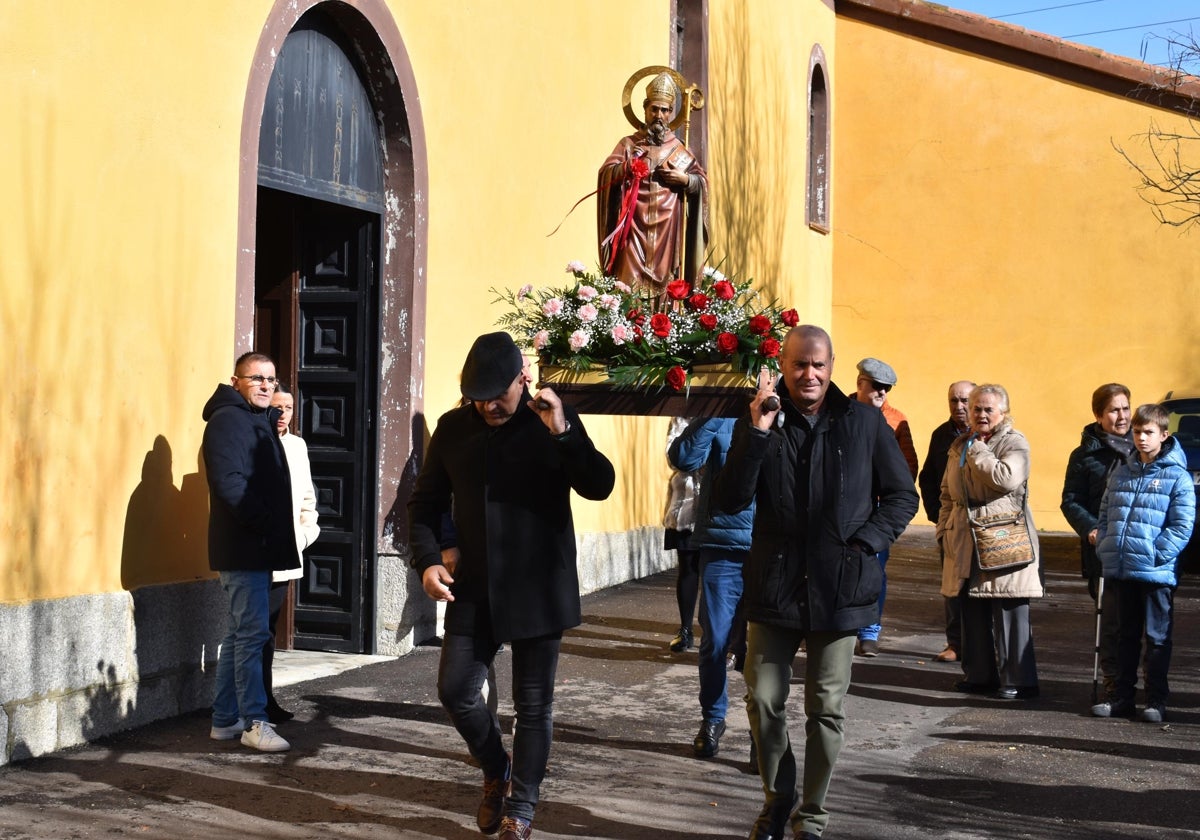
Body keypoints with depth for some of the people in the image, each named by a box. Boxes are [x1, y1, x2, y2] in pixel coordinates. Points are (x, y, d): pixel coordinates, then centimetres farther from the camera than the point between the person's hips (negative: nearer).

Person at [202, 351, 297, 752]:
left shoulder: (260, 420, 20)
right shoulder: (228, 420, -10)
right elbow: (229, 482, -20)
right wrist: (263, 524, -19)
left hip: (257, 548, 10)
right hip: (245, 548, -10)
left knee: (241, 633, 13)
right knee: (252, 632, -8)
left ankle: (225, 719, 19)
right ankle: (254, 722, -5)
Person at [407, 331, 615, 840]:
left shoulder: (554, 422, -5)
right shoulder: (453, 428, 2)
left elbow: (599, 486, -14)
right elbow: (425, 502, 9)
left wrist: (564, 434, -27)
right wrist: (427, 559, -7)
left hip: (538, 590, -3)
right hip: (473, 589, 3)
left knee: (533, 705, 4)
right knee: (455, 690, 3)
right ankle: (496, 773, 30)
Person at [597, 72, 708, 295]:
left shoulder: (679, 149, 13)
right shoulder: (629, 143, 10)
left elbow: (702, 181, 12)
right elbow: (605, 172, -2)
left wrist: (685, 179, -8)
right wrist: (625, 168, -22)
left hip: (667, 228, 1)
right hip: (635, 227, -1)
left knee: (664, 282, -2)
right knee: (633, 283, -10)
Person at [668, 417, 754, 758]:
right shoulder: (721, 418, 4)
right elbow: (683, 459, -9)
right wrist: (712, 415, -17)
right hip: (722, 547, 0)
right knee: (715, 642, 6)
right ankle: (712, 720, 25)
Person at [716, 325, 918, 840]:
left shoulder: (865, 422, 0)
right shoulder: (758, 422, 0)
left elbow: (902, 496, 7)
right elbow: (730, 502, -8)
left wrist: (864, 543, -7)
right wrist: (757, 435, -18)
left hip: (839, 589, -1)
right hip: (774, 586, 1)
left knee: (826, 709, 6)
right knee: (763, 700, 4)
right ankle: (777, 798, 29)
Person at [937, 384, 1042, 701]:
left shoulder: (1015, 443, -4)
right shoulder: (960, 446, 17)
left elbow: (1007, 478, -23)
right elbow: (947, 493, 23)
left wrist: (977, 450, -13)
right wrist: (944, 529, 13)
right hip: (966, 544, 7)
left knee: (1009, 612, -5)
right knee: (973, 612, 10)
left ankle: (1017, 679, 1)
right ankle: (979, 674, 20)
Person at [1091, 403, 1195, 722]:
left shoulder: (1177, 477, -5)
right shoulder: (1121, 473, 12)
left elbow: (1182, 526, -10)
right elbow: (1105, 515, 17)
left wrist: (1156, 555, -17)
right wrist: (1105, 548, 3)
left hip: (1156, 573, -5)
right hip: (1120, 572, 5)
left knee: (1157, 638, 3)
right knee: (1126, 636, 14)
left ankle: (1157, 701, 11)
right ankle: (1122, 697, 21)